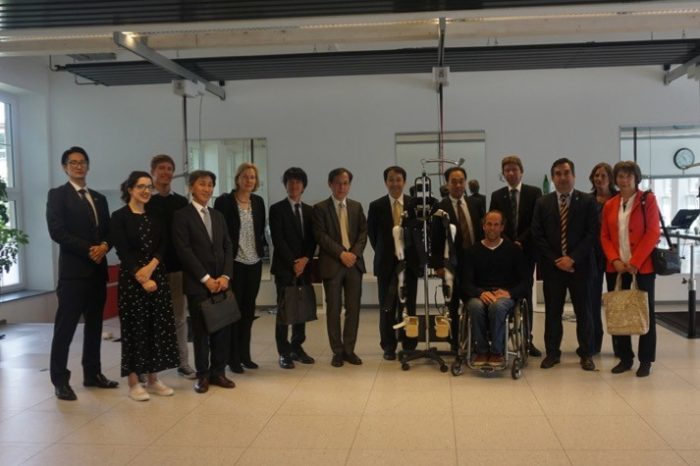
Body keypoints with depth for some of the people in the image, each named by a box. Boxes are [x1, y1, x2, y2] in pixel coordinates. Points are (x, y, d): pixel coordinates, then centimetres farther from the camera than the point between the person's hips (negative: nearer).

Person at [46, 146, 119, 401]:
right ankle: (60, 380, 5)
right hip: (73, 271, -6)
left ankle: (92, 373, 22)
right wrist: (88, 250, -16)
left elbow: (109, 230, 14)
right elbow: (57, 231, -12)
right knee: (65, 327, -3)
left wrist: (104, 246, -8)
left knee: (94, 325, 12)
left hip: (98, 270, 6)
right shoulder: (57, 195, -1)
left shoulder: (99, 198, 18)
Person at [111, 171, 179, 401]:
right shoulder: (119, 217, -4)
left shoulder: (155, 216, 12)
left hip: (157, 276, 5)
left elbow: (163, 245, 3)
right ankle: (133, 383, 10)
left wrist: (151, 266, -15)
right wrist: (141, 279, -16)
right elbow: (123, 252, -10)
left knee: (159, 326, 6)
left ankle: (153, 379, 17)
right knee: (135, 328, 0)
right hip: (131, 278, -5)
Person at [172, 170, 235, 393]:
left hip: (220, 281, 5)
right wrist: (205, 278, -14)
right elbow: (184, 251, -10)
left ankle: (218, 372, 16)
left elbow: (228, 248, 11)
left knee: (223, 328, 5)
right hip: (197, 283, -5)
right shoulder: (181, 215, -2)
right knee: (200, 330, 3)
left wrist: (225, 276, -4)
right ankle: (203, 374, 14)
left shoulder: (218, 216, 16)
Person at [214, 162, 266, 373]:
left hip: (254, 262, 5)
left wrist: (262, 250, 5)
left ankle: (245, 354, 21)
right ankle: (233, 358, 11)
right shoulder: (224, 201, -8)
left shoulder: (258, 201, 8)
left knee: (249, 308, 11)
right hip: (233, 262, -5)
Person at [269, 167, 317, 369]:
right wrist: (293, 263, -12)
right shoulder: (277, 209, 0)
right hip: (284, 267, -4)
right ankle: (284, 353, 4)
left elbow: (312, 239, 10)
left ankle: (297, 348, 17)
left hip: (304, 267, 4)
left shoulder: (310, 210, 14)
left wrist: (305, 259, -6)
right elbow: (278, 240, -8)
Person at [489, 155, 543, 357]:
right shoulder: (497, 196, 8)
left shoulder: (534, 193, 3)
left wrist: (521, 241, -12)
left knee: (526, 295, 5)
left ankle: (527, 339, 11)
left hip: (526, 251, -1)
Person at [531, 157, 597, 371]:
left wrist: (573, 258, -14)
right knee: (552, 311, 6)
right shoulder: (542, 203, 6)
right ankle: (552, 352, 16)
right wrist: (555, 260, -9)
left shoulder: (587, 201, 1)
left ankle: (585, 354, 16)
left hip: (579, 265, -1)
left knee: (583, 311, 6)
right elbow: (537, 235, 1)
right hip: (552, 266, 1)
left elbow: (592, 233, -5)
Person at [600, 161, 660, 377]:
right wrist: (615, 260, -8)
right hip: (616, 267, 4)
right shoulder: (609, 205, 11)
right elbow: (604, 236, 8)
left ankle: (645, 360, 12)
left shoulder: (648, 199, 0)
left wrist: (635, 261, -15)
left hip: (642, 266, -3)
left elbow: (653, 233, -8)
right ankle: (625, 358, 15)